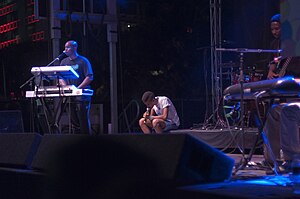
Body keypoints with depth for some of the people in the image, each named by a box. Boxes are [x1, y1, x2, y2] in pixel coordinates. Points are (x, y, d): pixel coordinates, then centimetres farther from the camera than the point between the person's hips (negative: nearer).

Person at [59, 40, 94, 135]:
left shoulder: (83, 61, -2)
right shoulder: (64, 62, 15)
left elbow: (89, 77, -10)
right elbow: (60, 78, 12)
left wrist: (78, 88, -18)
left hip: (82, 95, -5)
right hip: (69, 96, 5)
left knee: (84, 121, -6)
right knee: (74, 122, 6)